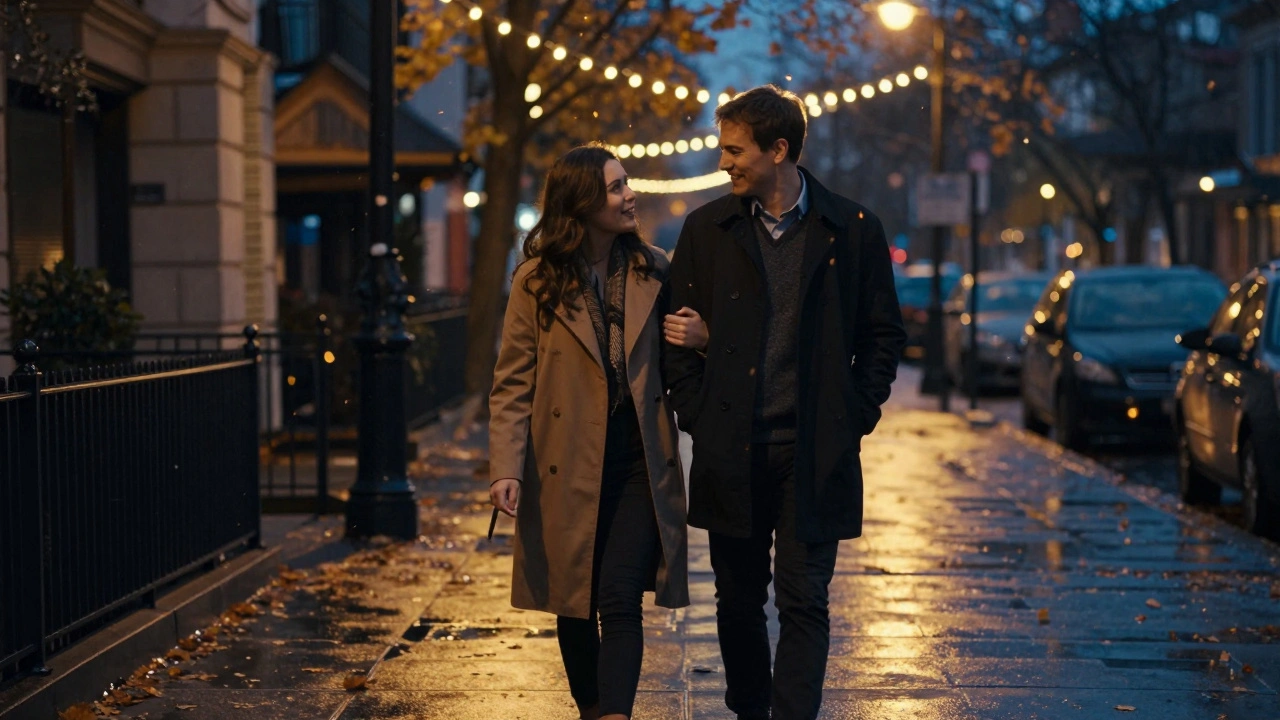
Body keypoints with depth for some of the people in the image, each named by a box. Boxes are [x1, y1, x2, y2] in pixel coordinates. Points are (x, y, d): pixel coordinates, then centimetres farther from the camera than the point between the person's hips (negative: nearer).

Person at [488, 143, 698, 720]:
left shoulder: (651, 271, 5)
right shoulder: (537, 282, -2)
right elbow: (513, 383, -3)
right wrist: (506, 469, -13)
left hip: (639, 463, 0)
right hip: (567, 467, 0)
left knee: (620, 601, -10)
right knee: (573, 605, 10)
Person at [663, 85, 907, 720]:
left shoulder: (853, 229, 1)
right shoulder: (706, 228, 5)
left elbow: (884, 333, 7)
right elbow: (678, 329, 10)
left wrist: (857, 417, -2)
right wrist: (696, 413, 0)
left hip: (814, 453, -2)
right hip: (730, 449, 2)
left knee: (804, 603, -4)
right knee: (739, 602, 11)